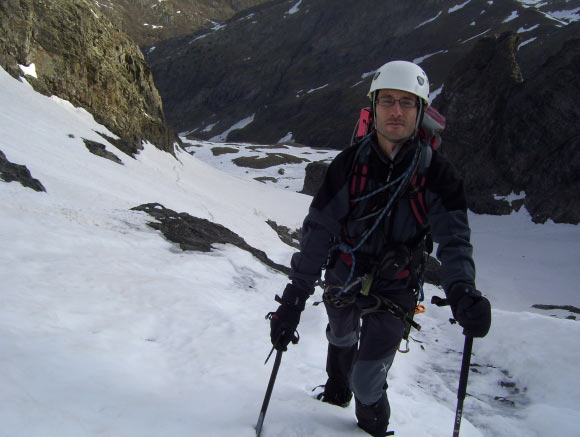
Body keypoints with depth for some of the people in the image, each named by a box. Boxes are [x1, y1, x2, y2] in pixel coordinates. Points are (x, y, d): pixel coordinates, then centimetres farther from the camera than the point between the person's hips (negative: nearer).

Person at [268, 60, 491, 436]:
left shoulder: (437, 173, -16)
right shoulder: (349, 164, -14)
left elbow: (455, 240, -22)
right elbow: (318, 233, -14)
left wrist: (462, 292, -42)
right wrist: (294, 299, -20)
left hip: (394, 292, -2)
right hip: (342, 279, 2)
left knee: (367, 385, -7)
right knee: (341, 340, 29)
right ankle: (337, 389, 64)